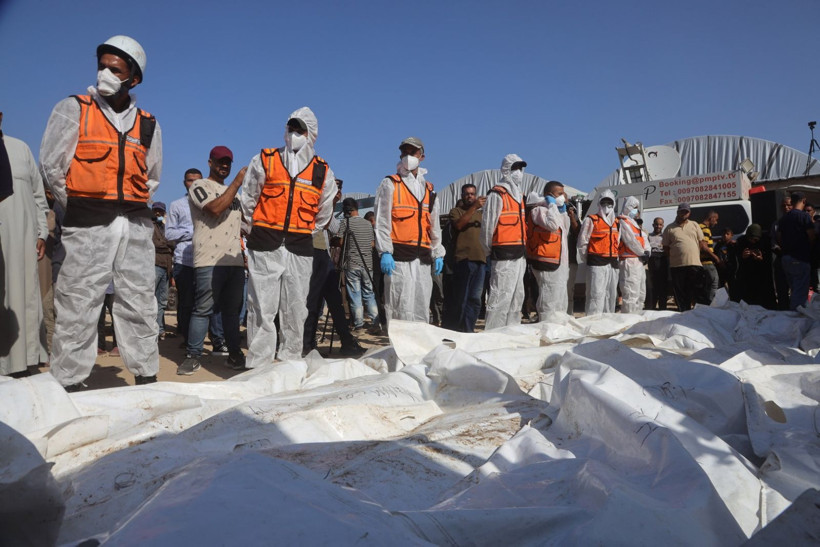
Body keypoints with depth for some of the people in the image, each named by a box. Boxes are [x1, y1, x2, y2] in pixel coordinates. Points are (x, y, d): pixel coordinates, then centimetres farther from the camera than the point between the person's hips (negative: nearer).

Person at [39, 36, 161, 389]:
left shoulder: (148, 124, 12)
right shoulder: (73, 110, 2)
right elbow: (51, 166, 2)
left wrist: (129, 208, 10)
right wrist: (78, 210, 4)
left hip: (136, 226, 4)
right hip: (88, 226, -3)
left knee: (140, 305, 6)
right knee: (77, 304, -4)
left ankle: (146, 377, 15)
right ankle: (69, 384, 5)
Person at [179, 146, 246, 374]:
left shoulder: (233, 191, 24)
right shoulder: (199, 186, 2)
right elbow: (215, 209, -16)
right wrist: (237, 182, -11)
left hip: (235, 260, 7)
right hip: (209, 260, -6)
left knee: (233, 309, 10)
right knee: (203, 309, -6)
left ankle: (234, 354, 17)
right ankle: (193, 356, 1)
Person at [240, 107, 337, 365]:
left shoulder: (323, 171, 10)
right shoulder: (264, 160, 5)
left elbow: (323, 213, 19)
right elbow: (248, 200, 12)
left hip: (301, 248, 2)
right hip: (265, 246, -2)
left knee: (296, 309, 6)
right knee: (262, 308, -5)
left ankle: (290, 364, 17)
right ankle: (258, 367, 2)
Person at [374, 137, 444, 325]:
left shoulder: (429, 189, 20)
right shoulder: (390, 184, 4)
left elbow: (434, 224, 23)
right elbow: (382, 221, -4)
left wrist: (438, 254, 16)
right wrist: (385, 252, -14)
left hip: (423, 257, 6)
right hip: (399, 256, -5)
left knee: (422, 307, 8)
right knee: (401, 307, -11)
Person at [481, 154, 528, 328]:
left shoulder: (519, 195, 20)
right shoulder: (497, 194, -8)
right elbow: (488, 225, -9)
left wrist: (524, 249, 18)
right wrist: (489, 252, -6)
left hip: (520, 254, 9)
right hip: (504, 255, -9)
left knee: (517, 296, 13)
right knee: (500, 297, -10)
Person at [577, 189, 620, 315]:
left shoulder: (617, 223, 18)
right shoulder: (591, 220, -1)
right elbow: (582, 242, -4)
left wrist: (614, 258, 15)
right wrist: (586, 260, -2)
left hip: (613, 263, 7)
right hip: (597, 263, -7)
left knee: (611, 294, 12)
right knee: (597, 295, -12)